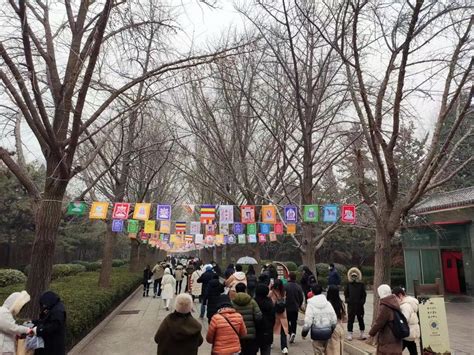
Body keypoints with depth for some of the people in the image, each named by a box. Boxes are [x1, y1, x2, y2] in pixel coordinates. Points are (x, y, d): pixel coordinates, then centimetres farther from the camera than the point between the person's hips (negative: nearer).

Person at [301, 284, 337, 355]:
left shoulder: (311, 304, -12)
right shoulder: (328, 303, 0)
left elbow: (308, 321, -15)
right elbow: (334, 320, 2)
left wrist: (304, 333, -1)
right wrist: (331, 330, 18)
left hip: (317, 333, -4)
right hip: (327, 332, 4)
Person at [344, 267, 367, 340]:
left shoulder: (361, 284, -2)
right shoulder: (348, 284, 0)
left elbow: (364, 294, 3)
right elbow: (346, 293, 7)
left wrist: (362, 301, -7)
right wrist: (347, 299, -5)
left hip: (359, 305, 0)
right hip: (351, 304, 0)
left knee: (361, 319, 12)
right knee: (350, 319, 4)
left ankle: (362, 333, 25)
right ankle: (349, 333, 12)